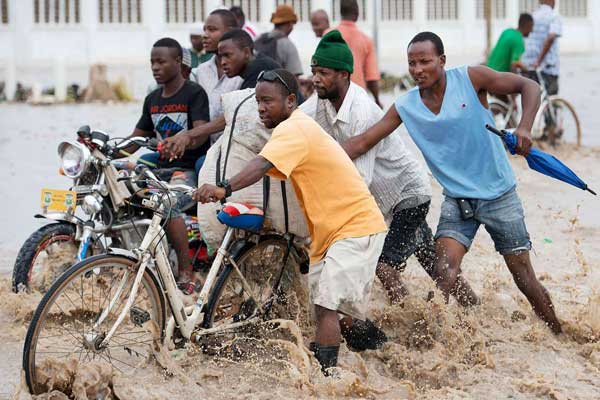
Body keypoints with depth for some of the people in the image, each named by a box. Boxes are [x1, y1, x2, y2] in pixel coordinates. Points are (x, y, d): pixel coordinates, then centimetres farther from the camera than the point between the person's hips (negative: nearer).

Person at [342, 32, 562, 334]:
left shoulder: (470, 78, -13)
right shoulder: (405, 107, -4)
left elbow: (528, 87, -10)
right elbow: (363, 141, -4)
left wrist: (524, 128, -27)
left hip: (499, 194, -2)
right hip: (457, 199, 2)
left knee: (523, 274, 4)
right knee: (445, 270, -18)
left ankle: (558, 335, 20)